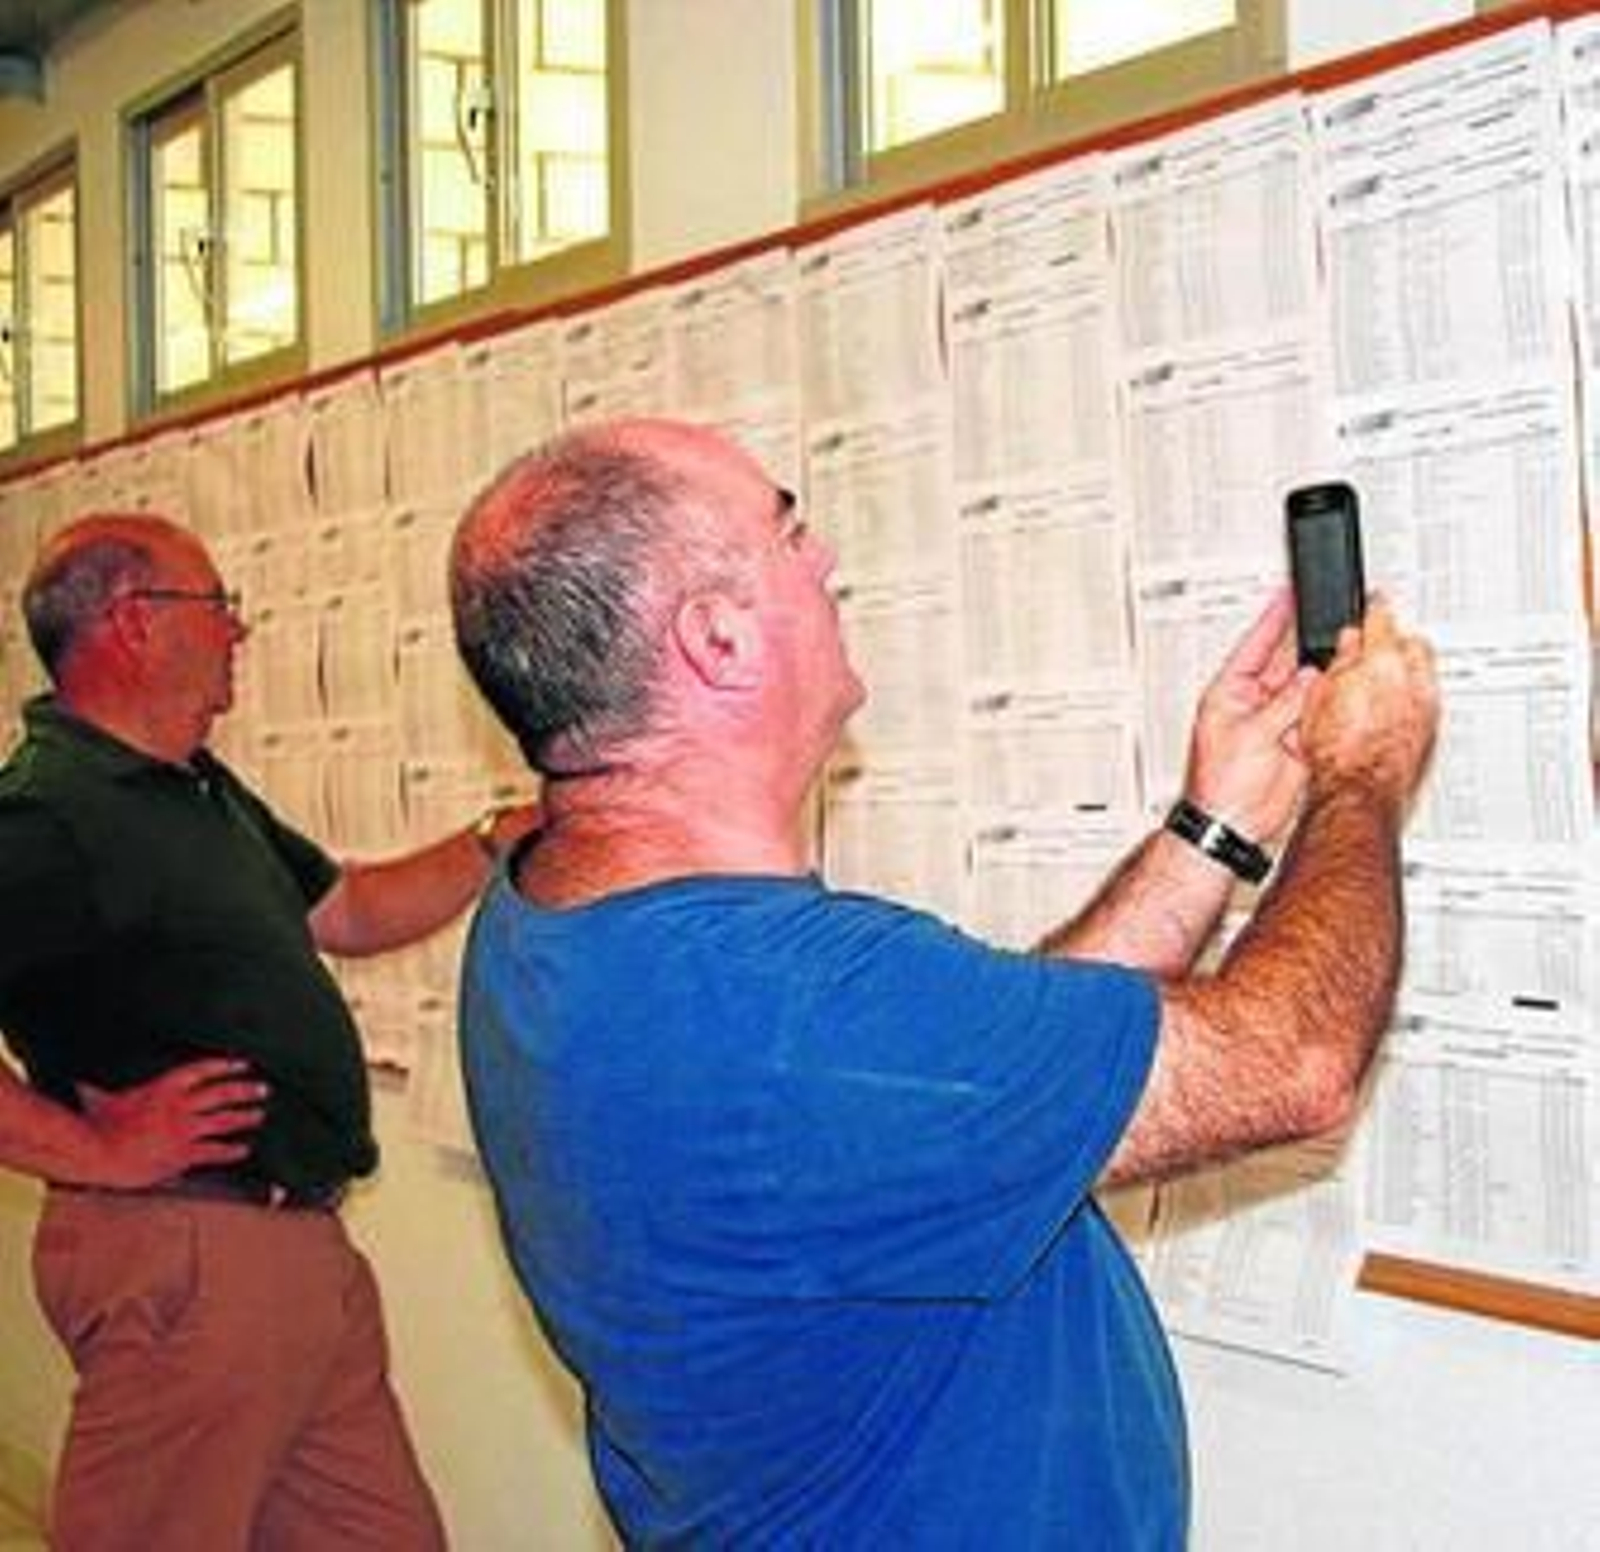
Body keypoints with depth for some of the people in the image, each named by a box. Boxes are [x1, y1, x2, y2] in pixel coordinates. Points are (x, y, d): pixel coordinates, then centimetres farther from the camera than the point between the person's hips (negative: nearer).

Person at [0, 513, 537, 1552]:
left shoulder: (205, 793, 17)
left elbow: (347, 911, 25)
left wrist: (508, 837, 14)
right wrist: (96, 1152, -21)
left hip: (301, 1239, 10)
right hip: (182, 1252, -10)